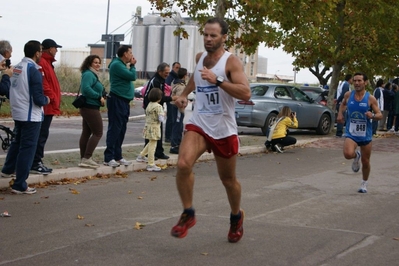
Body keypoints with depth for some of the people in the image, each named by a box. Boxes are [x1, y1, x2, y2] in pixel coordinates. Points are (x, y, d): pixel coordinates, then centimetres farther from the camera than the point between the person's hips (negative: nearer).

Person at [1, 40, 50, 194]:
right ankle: (19, 186, 3)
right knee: (27, 148, 0)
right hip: (31, 116, -8)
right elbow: (38, 98, -21)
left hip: (17, 113, 8)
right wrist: (46, 100, -2)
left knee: (17, 142, 28)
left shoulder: (17, 68, 4)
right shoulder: (34, 70, -19)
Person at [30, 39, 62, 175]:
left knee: (42, 135, 12)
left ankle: (37, 162, 17)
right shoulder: (42, 63, -15)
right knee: (42, 135, -8)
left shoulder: (46, 62, 19)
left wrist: (54, 101, 17)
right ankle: (35, 164, -6)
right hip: (46, 106, -11)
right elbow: (44, 85, -23)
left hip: (48, 106, 11)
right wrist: (53, 99, -18)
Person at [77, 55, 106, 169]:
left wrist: (103, 95, 4)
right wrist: (99, 97, -22)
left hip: (87, 108, 11)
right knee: (98, 133, -8)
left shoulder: (92, 74, 18)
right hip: (91, 108, -11)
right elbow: (86, 88, -28)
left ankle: (84, 159, 13)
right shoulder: (89, 74, -14)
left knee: (86, 133, 10)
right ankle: (86, 158, -12)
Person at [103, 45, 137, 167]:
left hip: (124, 101, 10)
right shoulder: (117, 64, -12)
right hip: (117, 101, -10)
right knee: (114, 129, -10)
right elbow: (132, 76, -14)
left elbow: (130, 77, 19)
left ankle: (117, 156, 18)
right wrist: (132, 65, -2)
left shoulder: (122, 65, 19)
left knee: (121, 130, 12)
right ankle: (108, 158, -9)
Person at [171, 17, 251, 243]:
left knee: (228, 179, 11)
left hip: (224, 129, -3)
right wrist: (184, 94, 20)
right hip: (199, 123, 4)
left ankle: (236, 217, 39)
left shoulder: (231, 61, -13)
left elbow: (246, 93, -26)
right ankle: (188, 214, -5)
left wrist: (218, 80, -33)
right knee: (183, 164, -23)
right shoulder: (200, 57, 6)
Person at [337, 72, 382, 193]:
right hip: (351, 134, 0)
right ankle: (356, 156, 11)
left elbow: (380, 115, -6)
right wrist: (340, 113, 2)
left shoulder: (370, 99, -9)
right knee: (348, 154, -28)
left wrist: (372, 116, -28)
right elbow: (343, 104, 20)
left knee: (365, 162, 10)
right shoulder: (348, 95, -3)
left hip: (365, 135, 0)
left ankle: (364, 184, 36)